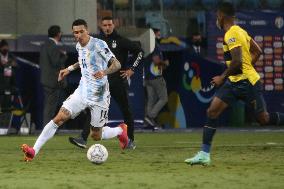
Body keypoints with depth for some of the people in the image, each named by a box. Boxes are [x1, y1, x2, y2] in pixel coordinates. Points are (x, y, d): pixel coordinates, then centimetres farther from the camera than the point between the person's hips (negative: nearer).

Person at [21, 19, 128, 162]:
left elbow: (117, 64, -22)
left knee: (96, 136, 5)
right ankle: (34, 151, -16)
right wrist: (69, 69, 24)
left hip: (99, 96, -5)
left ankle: (121, 130, 36)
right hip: (82, 91, 5)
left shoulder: (99, 45, -15)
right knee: (59, 118, -13)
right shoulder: (79, 46, 7)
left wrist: (104, 72, -41)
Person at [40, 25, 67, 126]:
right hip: (54, 81, -10)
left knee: (49, 105, 15)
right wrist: (64, 56, -6)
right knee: (51, 105, -6)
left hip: (46, 79, 10)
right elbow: (56, 63, -21)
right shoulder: (54, 47, -17)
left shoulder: (45, 45, 12)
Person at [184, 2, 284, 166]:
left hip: (247, 82, -10)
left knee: (264, 119, -3)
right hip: (234, 82, 10)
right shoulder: (241, 31, 13)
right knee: (212, 111, -2)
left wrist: (222, 77, -15)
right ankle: (204, 154, -5)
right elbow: (257, 51, 19)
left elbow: (237, 62, -25)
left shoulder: (231, 35, -16)